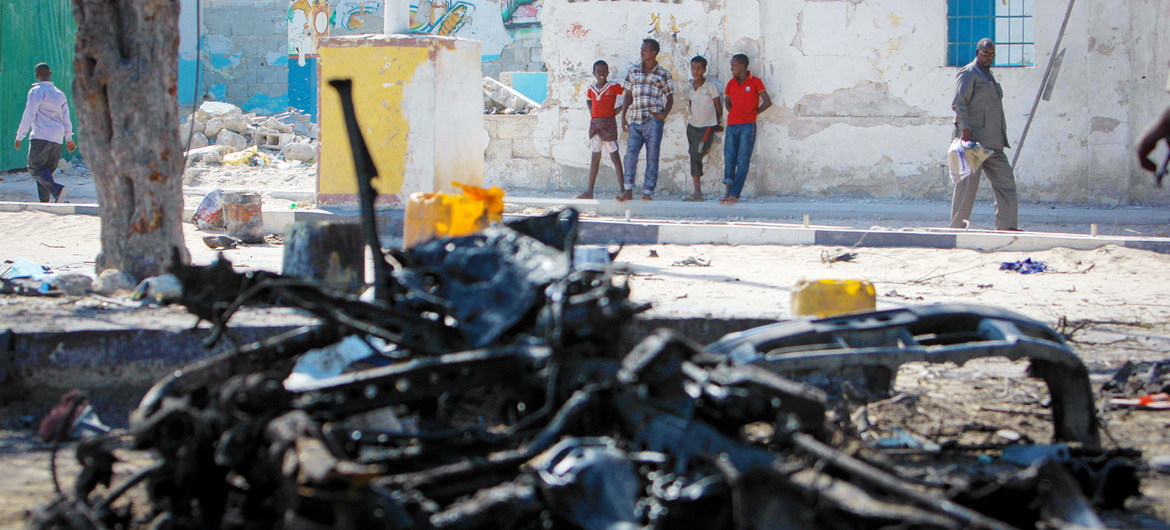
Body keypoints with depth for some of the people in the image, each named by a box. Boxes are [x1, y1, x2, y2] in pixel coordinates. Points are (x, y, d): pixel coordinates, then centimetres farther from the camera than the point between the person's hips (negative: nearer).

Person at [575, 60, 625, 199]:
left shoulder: (613, 87, -5)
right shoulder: (591, 90, 10)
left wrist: (619, 109, -6)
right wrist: (591, 111, 14)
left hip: (608, 123, -5)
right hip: (594, 123, 5)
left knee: (614, 155, -7)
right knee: (595, 156, 10)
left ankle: (622, 189, -6)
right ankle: (589, 192, 12)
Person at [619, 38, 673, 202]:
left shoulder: (663, 74, 5)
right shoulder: (633, 71, 13)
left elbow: (670, 98, 11)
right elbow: (628, 96, 16)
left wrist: (664, 114, -6)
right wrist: (623, 117, 8)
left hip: (653, 121, -2)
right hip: (635, 121, 2)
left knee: (652, 156, -2)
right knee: (630, 153, -9)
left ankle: (648, 192, 4)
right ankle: (628, 190, -4)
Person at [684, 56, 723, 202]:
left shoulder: (710, 87, -9)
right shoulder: (690, 88, 6)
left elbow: (718, 108, -1)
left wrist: (717, 124, 9)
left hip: (707, 127, -5)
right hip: (693, 126, 5)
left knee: (695, 152, -21)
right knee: (694, 158, 2)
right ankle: (697, 192, 3)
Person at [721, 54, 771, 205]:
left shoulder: (755, 82, -1)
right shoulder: (731, 83, 13)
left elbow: (768, 102, 0)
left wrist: (754, 112, 6)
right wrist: (733, 113, 11)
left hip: (748, 126, -5)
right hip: (732, 125, 5)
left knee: (743, 161, -5)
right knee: (729, 159, -1)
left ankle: (734, 194, -8)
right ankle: (728, 191, 2)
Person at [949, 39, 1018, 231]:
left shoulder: (988, 76, 23)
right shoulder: (968, 74, -6)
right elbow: (959, 104, -17)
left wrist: (1000, 140, 25)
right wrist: (965, 131, -27)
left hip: (992, 143, 9)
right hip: (974, 139, -9)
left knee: (1005, 181, 4)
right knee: (968, 183, -8)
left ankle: (1007, 225, 4)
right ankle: (957, 227, -5)